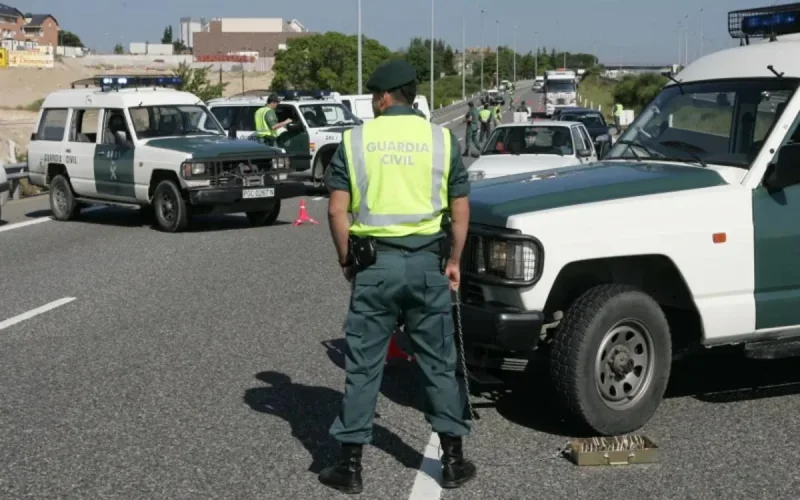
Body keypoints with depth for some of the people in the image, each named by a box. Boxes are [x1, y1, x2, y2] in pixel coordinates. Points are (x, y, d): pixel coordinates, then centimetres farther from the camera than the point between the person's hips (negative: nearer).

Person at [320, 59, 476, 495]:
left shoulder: (354, 140, 0)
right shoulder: (442, 139, 4)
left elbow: (337, 210, -4)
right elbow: (460, 209, 5)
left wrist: (346, 260, 7)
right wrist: (454, 260, 15)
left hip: (374, 262, -1)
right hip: (427, 262, 1)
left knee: (363, 366, 6)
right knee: (439, 363, 11)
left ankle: (350, 465, 12)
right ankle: (453, 460, 17)